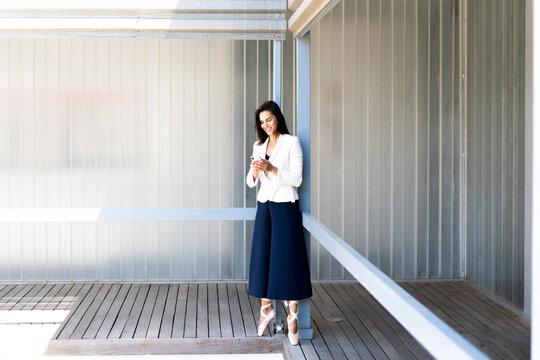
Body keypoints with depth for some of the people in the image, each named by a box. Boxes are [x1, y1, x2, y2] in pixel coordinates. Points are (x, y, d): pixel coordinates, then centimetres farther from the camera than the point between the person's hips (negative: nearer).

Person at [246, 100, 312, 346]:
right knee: (263, 258, 7)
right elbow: (250, 182, 9)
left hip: (286, 207, -5)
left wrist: (271, 168, -21)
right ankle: (266, 308, 23)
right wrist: (255, 171, -13)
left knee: (287, 261, -5)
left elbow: (297, 179, -11)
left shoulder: (291, 143, -5)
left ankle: (293, 316, 0)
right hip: (264, 206, 5)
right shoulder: (259, 146, 11)